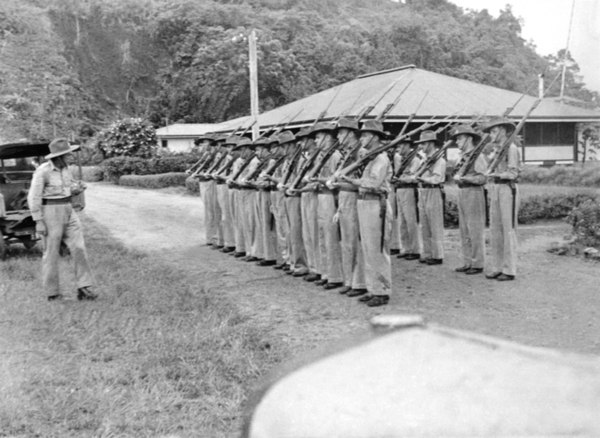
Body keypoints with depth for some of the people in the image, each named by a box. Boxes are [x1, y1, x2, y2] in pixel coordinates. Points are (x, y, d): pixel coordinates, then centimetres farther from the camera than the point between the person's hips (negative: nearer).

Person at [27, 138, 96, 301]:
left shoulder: (64, 168, 8)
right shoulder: (43, 171, -15)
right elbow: (33, 197, -14)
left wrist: (77, 188, -3)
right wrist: (38, 222, -17)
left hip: (67, 210, 7)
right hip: (50, 212, -7)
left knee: (79, 248, -3)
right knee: (51, 253, 2)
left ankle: (83, 288, 0)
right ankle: (52, 293, 15)